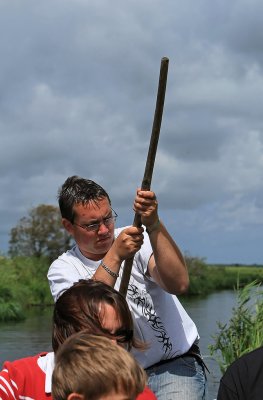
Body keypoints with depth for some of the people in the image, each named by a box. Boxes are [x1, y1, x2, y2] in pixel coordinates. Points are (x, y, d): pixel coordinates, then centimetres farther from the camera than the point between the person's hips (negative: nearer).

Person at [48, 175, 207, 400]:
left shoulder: (139, 239, -6)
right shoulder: (62, 270, -2)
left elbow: (178, 284, -24)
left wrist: (154, 225, -32)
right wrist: (115, 256, -28)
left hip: (175, 365, -2)